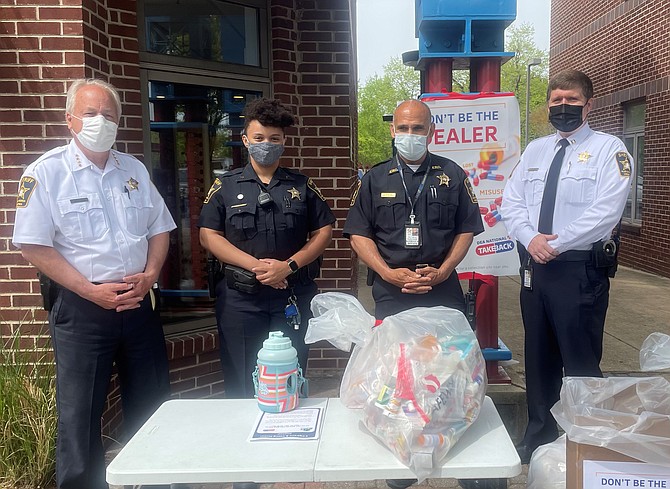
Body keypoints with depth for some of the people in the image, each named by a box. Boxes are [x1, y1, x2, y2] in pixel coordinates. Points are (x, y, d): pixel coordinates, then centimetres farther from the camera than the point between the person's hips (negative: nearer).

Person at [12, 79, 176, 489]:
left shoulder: (135, 170, 9)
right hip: (81, 307, -4)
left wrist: (149, 276, -5)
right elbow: (33, 246, -9)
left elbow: (159, 228, 12)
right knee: (81, 412, 6)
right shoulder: (46, 173, -5)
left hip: (139, 302, 4)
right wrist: (91, 290, -14)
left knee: (152, 407, 13)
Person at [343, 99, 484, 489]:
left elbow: (467, 229, 7)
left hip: (443, 290, 0)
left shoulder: (452, 175, 7)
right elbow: (359, 233, 5)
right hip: (391, 292, 0)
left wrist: (441, 271, -7)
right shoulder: (375, 179, 7)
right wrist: (389, 273, -8)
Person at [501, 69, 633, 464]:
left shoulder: (608, 149, -3)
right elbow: (511, 203, 7)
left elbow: (605, 211, -15)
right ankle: (540, 433, 32)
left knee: (581, 362, 1)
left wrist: (556, 244, -16)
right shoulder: (535, 150, 14)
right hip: (535, 266, 6)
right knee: (539, 357, 15)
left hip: (581, 269, -5)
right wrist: (531, 238, -10)